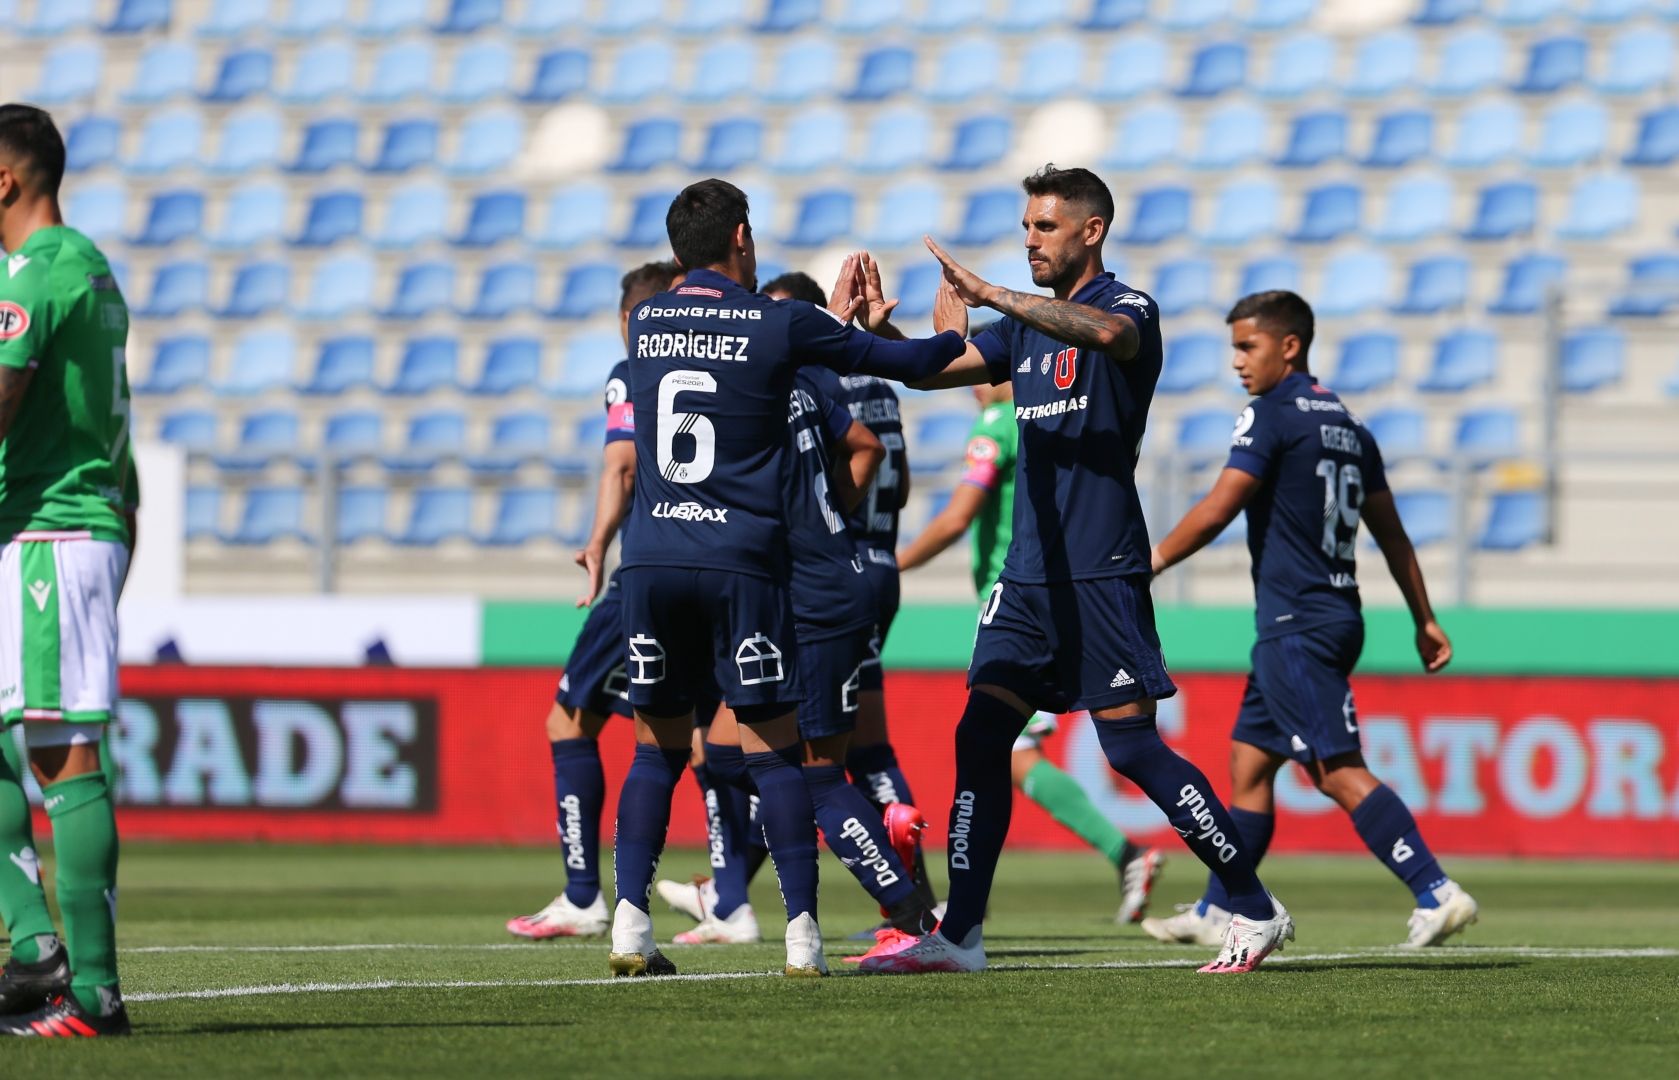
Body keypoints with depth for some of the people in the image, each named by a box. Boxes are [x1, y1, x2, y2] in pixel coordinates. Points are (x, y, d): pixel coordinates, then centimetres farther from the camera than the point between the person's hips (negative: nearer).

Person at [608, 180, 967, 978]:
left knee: (658, 746, 10)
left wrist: (833, 318, 34)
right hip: (741, 563, -3)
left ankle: (630, 924, 0)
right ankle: (802, 934, -3)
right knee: (774, 749, 1)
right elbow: (913, 364, 5)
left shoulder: (646, 322, 10)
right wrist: (957, 331, 26)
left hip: (651, 557, 3)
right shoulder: (780, 326, -3)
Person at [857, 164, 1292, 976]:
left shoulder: (1127, 308, -7)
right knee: (980, 739, 0)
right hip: (1028, 574, 8)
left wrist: (990, 295, -33)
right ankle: (958, 936, 1)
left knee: (1132, 749, -8)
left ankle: (1255, 910, 2)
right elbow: (935, 369, 17)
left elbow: (1106, 332, -31)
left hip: (1100, 575, -8)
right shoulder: (1026, 325, 17)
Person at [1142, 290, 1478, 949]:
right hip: (1338, 616, 9)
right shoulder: (1348, 425, 15)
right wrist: (1425, 620, 22)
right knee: (1249, 762, 14)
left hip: (1297, 625, -9)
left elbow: (1216, 511, -15)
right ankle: (1216, 913, 18)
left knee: (1339, 772, -14)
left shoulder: (1272, 416, -10)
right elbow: (1390, 531, 18)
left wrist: (1150, 563, -3)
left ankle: (1437, 892, -21)